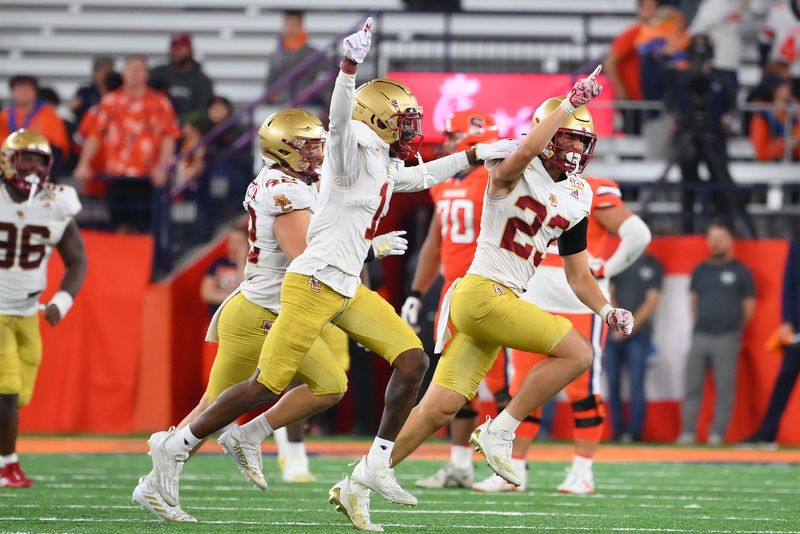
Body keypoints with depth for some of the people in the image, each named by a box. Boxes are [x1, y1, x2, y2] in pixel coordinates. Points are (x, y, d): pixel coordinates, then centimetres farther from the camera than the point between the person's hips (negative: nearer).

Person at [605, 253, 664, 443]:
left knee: (636, 385, -9)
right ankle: (618, 431, 4)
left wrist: (630, 327, -8)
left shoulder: (653, 266, 6)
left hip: (639, 335, -3)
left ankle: (634, 432, -8)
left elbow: (651, 301, 0)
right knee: (613, 384, 0)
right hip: (613, 333, 3)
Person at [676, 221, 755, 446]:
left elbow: (749, 306, 7)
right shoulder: (700, 271, 13)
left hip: (727, 340, -4)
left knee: (724, 388, -5)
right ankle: (688, 433, 0)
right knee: (692, 386, -1)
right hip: (700, 336, 4)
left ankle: (718, 433, -2)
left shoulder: (740, 272, 3)